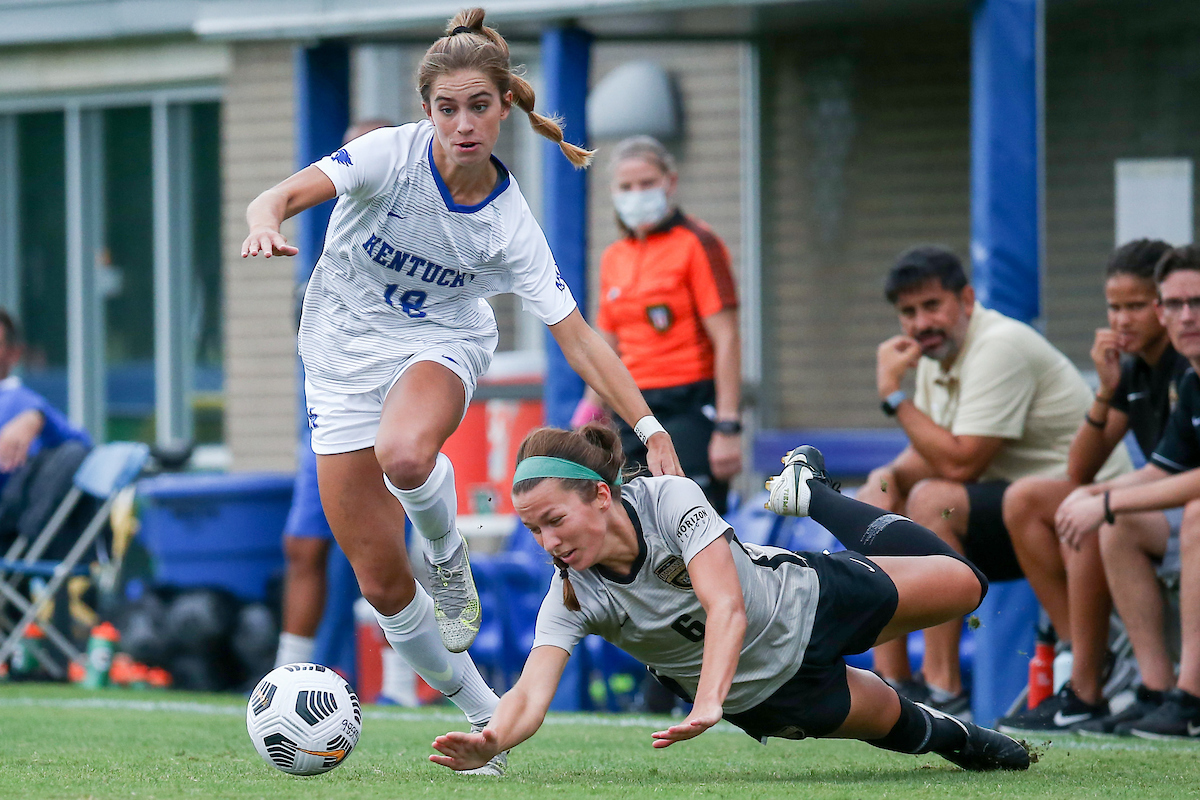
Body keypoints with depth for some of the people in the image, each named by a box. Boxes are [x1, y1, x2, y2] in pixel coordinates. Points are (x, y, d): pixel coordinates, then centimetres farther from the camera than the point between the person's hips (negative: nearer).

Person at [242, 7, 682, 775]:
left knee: (405, 455, -39)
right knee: (380, 581, -2)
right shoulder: (393, 155, -19)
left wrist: (651, 428, -24)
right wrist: (266, 222, -55)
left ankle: (450, 559, -6)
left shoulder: (510, 222, -16)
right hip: (343, 357, 1)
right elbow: (286, 194, -30)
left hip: (441, 343, -1)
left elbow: (577, 335, -15)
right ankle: (483, 712, 18)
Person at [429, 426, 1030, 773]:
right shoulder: (571, 601, -27)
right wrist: (487, 742, -59)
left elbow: (727, 606, -42)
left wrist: (708, 704, -57)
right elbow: (530, 696, -36)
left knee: (963, 584, 15)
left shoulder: (668, 498, -34)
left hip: (804, 601, -1)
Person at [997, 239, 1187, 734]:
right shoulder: (1131, 369, 9)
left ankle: (1086, 694, -23)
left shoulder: (1188, 366, -15)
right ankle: (1081, 652, -7)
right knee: (1025, 499, 4)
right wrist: (1106, 393, -6)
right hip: (1155, 509, 9)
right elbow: (1079, 472, 8)